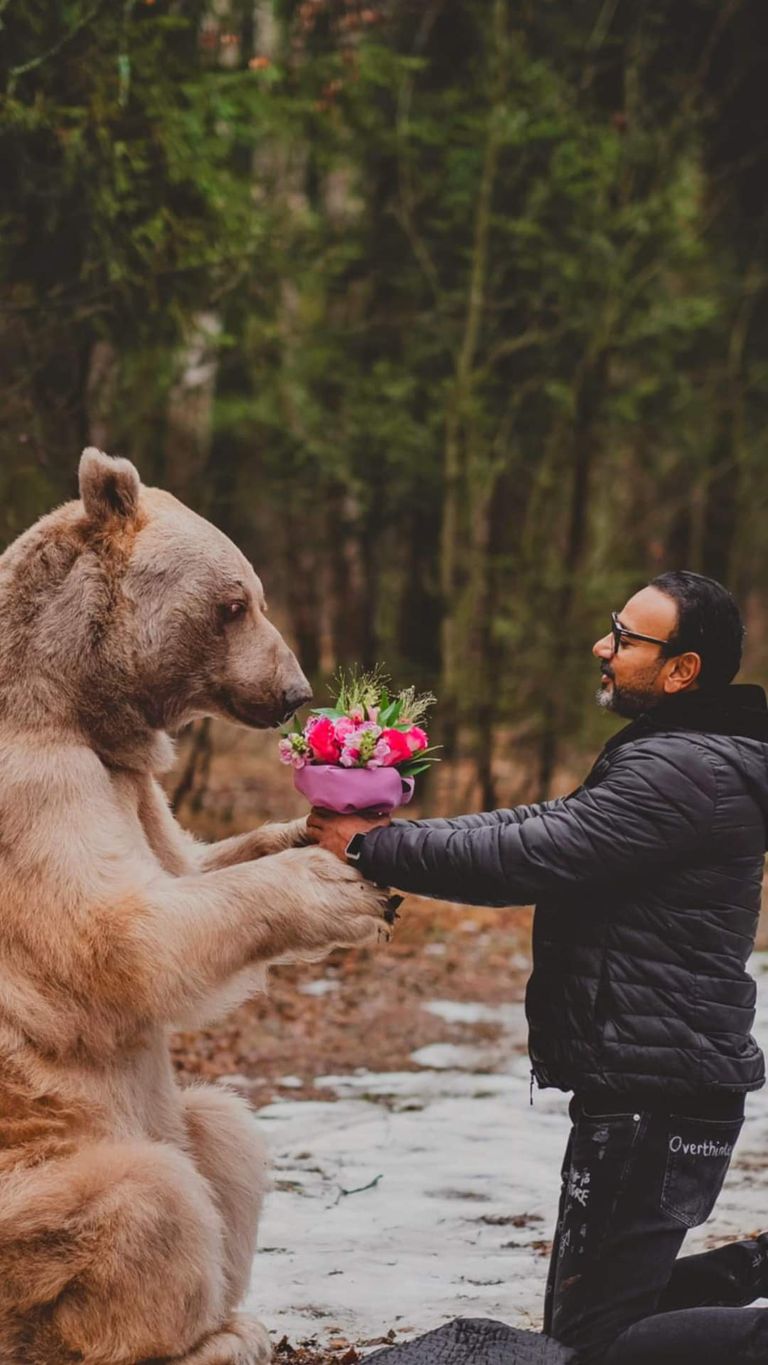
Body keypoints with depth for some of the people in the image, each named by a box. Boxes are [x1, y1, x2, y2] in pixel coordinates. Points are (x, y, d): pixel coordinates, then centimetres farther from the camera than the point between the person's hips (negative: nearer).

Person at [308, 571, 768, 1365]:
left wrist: (373, 848, -12)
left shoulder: (687, 774, -20)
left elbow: (525, 859, -23)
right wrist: (393, 837, 1)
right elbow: (546, 824, 13)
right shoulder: (671, 758, 14)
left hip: (655, 1104, -11)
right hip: (643, 1089, 11)